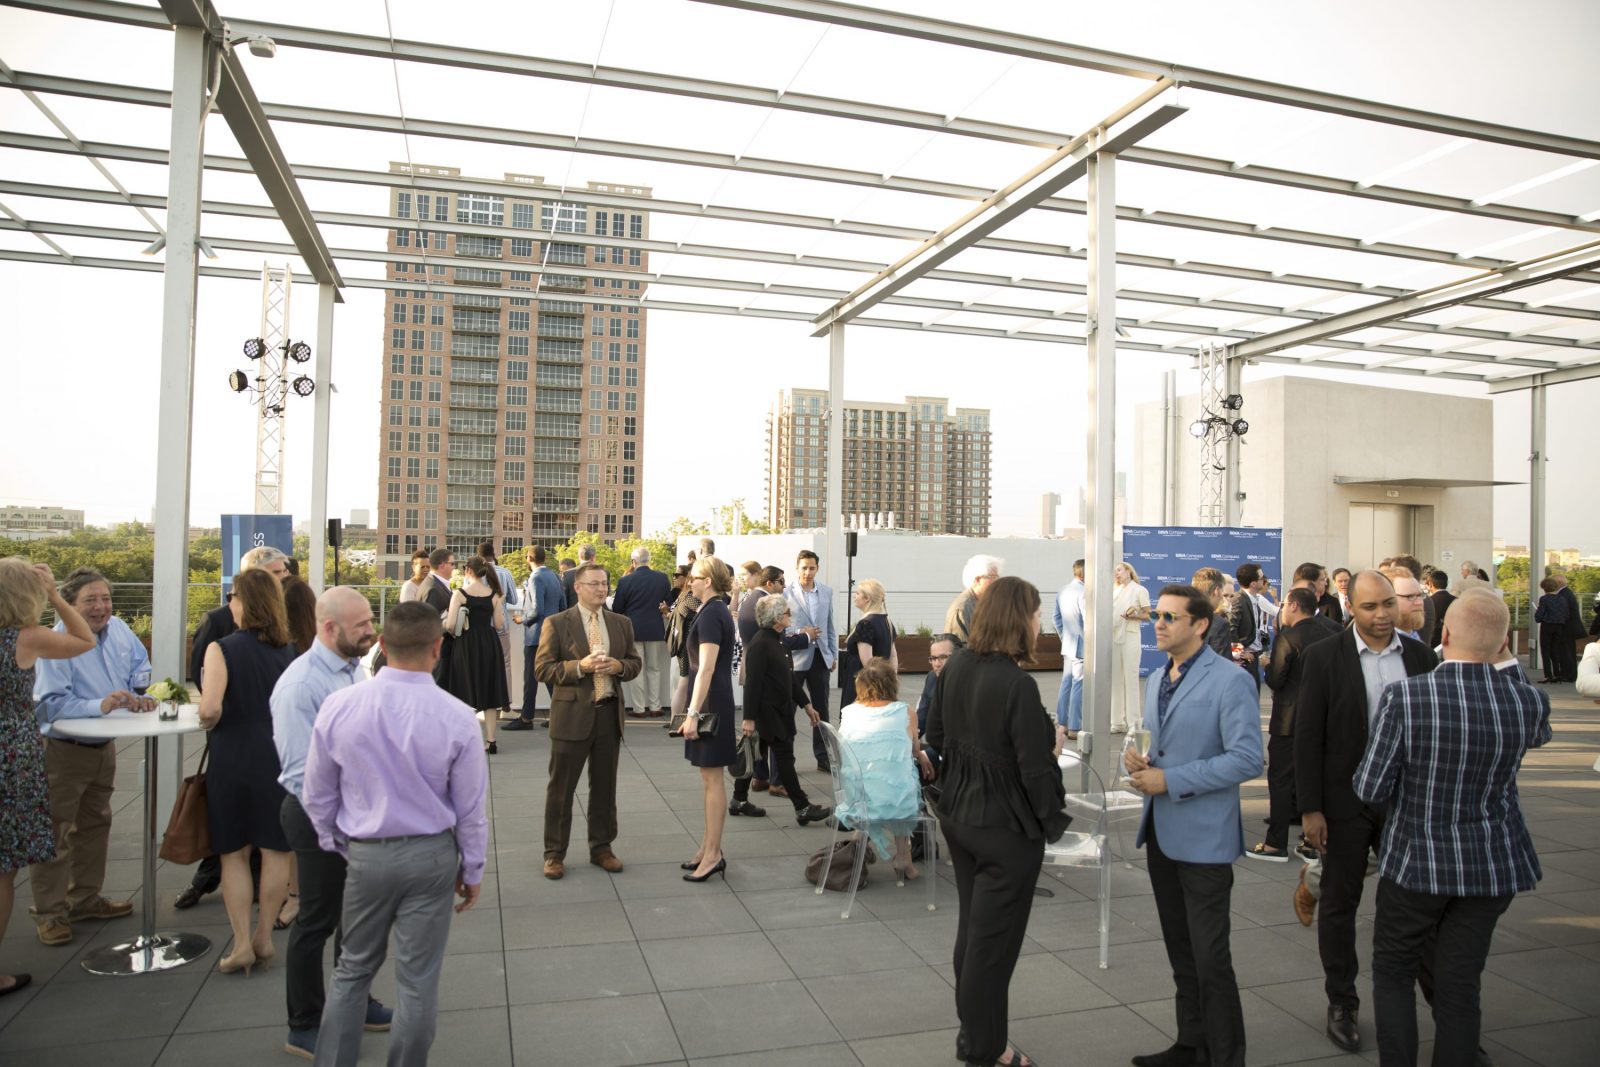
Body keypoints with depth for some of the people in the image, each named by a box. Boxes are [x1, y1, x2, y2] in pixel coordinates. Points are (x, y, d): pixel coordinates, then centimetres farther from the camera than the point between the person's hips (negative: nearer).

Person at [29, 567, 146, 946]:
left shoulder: (118, 630, 0)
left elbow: (139, 667, 12)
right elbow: (50, 702, -27)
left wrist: (141, 693, -7)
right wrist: (100, 705, -37)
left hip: (103, 747, 8)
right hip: (62, 750, -8)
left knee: (95, 826, 19)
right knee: (56, 834, 0)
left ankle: (84, 897, 34)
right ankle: (49, 912, 13)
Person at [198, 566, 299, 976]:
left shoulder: (223, 648, -11)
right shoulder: (290, 651, -1)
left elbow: (210, 709, -21)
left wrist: (206, 722, 1)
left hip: (232, 758, -2)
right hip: (280, 755, 2)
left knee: (234, 853, 11)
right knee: (276, 850, 12)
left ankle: (242, 943, 12)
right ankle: (263, 936, 20)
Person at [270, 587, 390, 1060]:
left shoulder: (351, 670, 2)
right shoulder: (301, 684, -23)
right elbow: (300, 773, -23)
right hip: (319, 816, -8)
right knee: (317, 921, 8)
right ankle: (304, 1028, 27)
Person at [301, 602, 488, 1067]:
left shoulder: (338, 707, -11)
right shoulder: (456, 717, -17)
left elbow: (318, 797, 0)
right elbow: (470, 809, -7)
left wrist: (336, 847, 17)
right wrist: (472, 871, 7)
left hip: (365, 854, 2)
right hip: (431, 855, -2)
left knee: (353, 968, 22)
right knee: (418, 979, 11)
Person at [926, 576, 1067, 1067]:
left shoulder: (956, 666, -2)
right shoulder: (1017, 685, -26)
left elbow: (935, 735, 8)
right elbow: (1036, 771, -24)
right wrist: (1053, 747, -5)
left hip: (957, 814, 8)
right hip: (1005, 827, -7)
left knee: (971, 927, 23)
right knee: (993, 938, 9)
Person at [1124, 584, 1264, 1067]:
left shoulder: (1229, 681, -13)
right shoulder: (1157, 679, 11)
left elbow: (1246, 759, -19)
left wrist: (1170, 781, -20)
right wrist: (1134, 757, -3)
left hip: (1203, 837, -8)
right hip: (1161, 832, 8)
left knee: (1210, 958, 0)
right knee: (1180, 951, 18)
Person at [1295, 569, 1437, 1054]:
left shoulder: (1420, 655, 2)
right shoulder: (1325, 656, -8)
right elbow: (1307, 736, -8)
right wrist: (1310, 809, -11)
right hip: (1346, 801, -2)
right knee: (1339, 904, 9)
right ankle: (1341, 1004, 25)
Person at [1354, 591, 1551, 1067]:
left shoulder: (1404, 697, -21)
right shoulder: (1529, 701, -11)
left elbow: (1370, 789, -17)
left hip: (1415, 860, -3)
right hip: (1493, 866, 3)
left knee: (1393, 974, 16)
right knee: (1459, 988, 14)